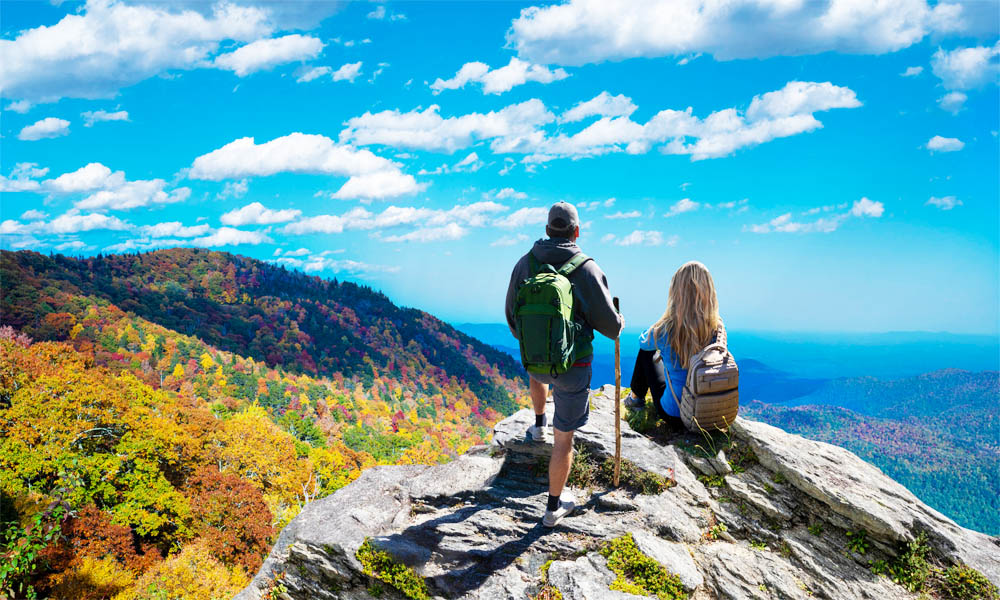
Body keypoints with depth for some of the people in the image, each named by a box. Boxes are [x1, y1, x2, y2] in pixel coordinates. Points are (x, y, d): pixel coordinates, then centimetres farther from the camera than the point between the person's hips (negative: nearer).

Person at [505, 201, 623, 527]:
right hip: (572, 366, -4)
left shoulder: (525, 263, -6)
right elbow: (609, 324, -12)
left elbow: (511, 317, 5)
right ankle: (554, 507, 20)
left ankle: (538, 425, 56)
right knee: (564, 438, 9)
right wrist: (619, 324, 12)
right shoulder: (587, 269, -17)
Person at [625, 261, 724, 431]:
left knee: (647, 351, 19)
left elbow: (643, 341, 2)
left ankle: (636, 397, 42)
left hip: (675, 415, -4)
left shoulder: (666, 330, -23)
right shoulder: (718, 329, -14)